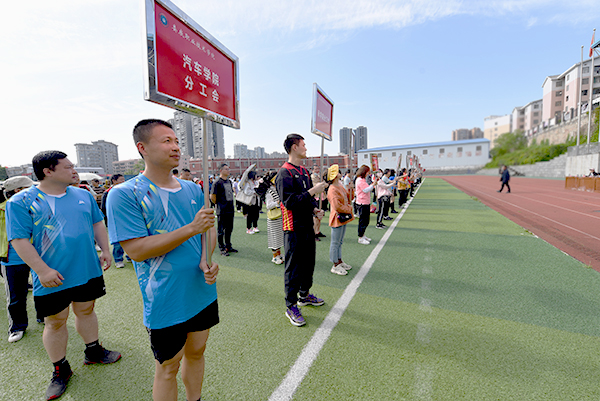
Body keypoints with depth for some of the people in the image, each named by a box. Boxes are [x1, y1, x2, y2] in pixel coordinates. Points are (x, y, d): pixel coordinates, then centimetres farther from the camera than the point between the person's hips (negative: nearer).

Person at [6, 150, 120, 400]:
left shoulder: (83, 195, 4)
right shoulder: (21, 202, -9)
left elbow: (97, 223, 12)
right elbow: (19, 240, -12)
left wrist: (105, 249, 5)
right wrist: (42, 270, -18)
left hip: (88, 270, 4)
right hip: (53, 278, -3)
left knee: (86, 310, 18)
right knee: (55, 322, 10)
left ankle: (93, 351, 37)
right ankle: (60, 370, 30)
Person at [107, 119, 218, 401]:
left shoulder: (193, 189, 3)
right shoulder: (124, 194, -14)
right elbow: (136, 250, -20)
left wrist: (205, 260, -13)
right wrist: (191, 229, -26)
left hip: (203, 292, 6)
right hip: (165, 302, -5)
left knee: (196, 352, 23)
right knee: (168, 367, 14)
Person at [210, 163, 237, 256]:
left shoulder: (229, 181, 12)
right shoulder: (217, 182, -11)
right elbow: (212, 197, -14)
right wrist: (217, 203, -2)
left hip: (230, 210, 7)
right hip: (222, 211, -7)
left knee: (229, 229, 15)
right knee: (221, 230, 3)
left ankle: (228, 246, 27)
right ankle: (222, 249, 13)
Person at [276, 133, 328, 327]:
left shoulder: (304, 171, 13)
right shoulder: (284, 173, -15)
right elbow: (289, 202, -24)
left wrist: (314, 209, 2)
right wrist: (312, 191, -23)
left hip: (307, 226, 9)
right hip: (294, 229, -9)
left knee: (308, 262, 19)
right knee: (293, 267, 2)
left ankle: (304, 295, 39)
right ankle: (291, 306, 18)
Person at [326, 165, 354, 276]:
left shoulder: (340, 185, 10)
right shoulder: (332, 189, -20)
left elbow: (348, 198, 20)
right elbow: (337, 206, -24)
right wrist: (349, 209, -12)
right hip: (337, 218, -9)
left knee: (340, 242, 19)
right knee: (335, 243, 2)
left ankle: (339, 261, 32)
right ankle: (335, 266, 12)